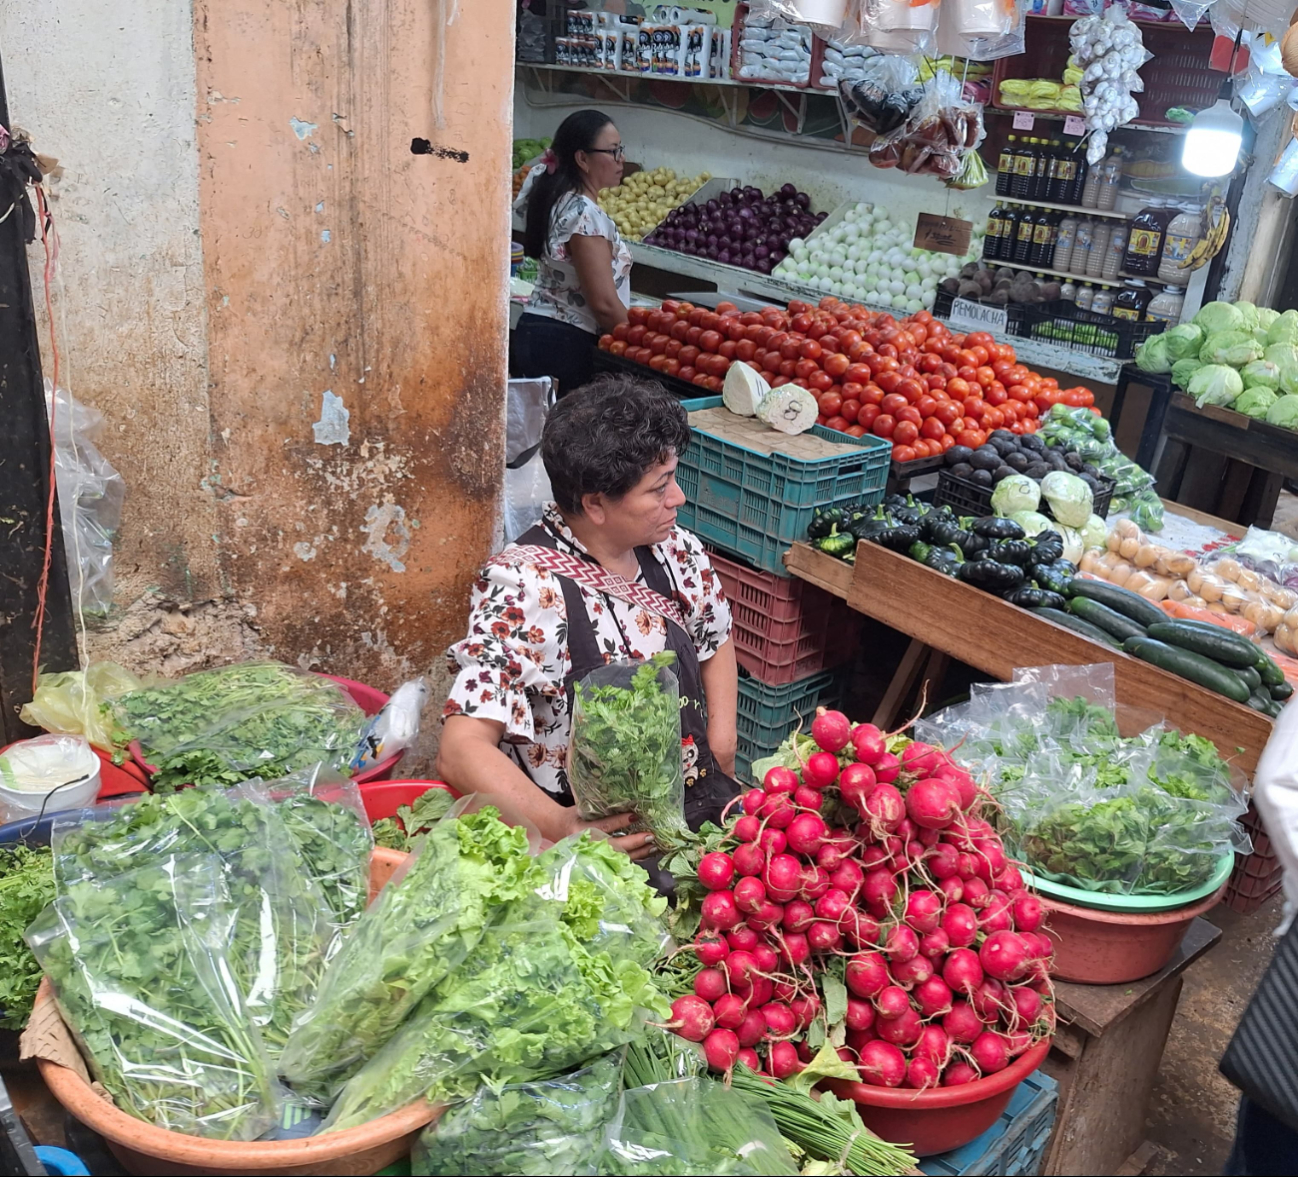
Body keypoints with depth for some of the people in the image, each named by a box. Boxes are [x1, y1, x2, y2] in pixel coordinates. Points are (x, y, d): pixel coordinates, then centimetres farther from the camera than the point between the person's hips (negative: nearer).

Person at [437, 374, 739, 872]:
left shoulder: (674, 549, 1)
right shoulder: (527, 588, -20)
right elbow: (462, 750, -26)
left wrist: (722, 740, 8)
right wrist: (560, 828, -41)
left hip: (700, 803, 7)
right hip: (598, 831, -6)